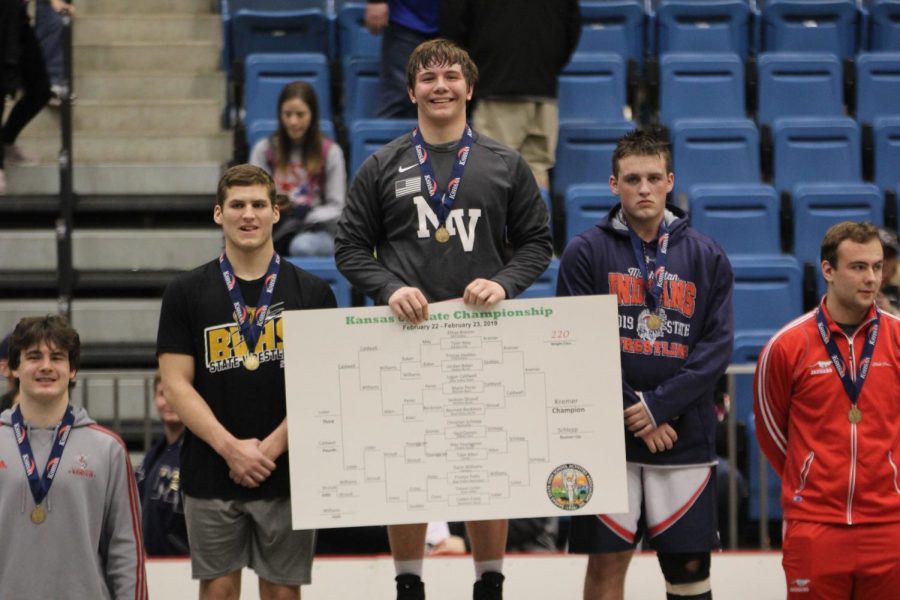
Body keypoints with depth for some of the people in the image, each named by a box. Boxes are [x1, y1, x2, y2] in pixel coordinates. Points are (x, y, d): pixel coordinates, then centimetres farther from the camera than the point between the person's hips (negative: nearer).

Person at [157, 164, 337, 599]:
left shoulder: (311, 292, 3)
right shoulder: (186, 293, 3)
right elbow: (176, 384, -1)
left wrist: (270, 448, -11)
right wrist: (231, 448, -12)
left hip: (289, 472, 0)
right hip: (210, 476, 0)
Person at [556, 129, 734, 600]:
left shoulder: (706, 257, 7)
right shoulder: (586, 252, 2)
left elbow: (716, 346, 0)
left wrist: (658, 406, -11)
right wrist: (631, 413, -10)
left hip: (686, 436, 1)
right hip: (607, 435, -1)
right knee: (607, 560, 2)